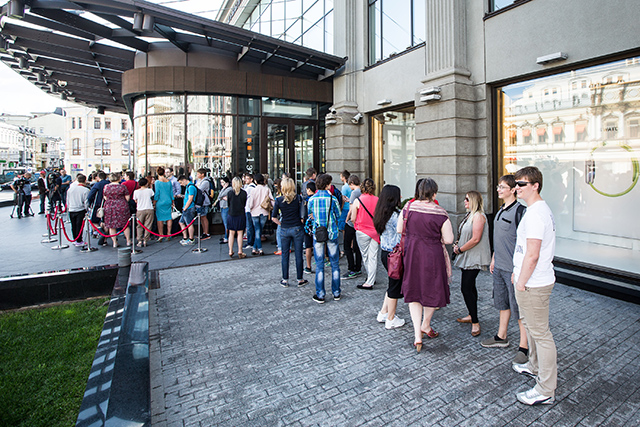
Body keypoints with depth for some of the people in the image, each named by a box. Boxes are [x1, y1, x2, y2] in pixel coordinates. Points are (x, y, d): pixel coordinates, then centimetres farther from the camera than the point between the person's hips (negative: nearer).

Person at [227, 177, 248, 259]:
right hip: (241, 216, 0)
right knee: (240, 233, 6)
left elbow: (228, 204, 4)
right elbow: (245, 204, 3)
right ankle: (240, 252, 6)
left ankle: (230, 252, 15)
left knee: (231, 234, 10)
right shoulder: (244, 193, -8)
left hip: (231, 215, 1)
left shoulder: (229, 193, -8)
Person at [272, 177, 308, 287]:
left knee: (285, 255, 11)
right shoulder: (298, 198, -5)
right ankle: (300, 279, 16)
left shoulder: (279, 200, -5)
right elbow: (302, 215, -7)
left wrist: (281, 224, 9)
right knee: (298, 254, 7)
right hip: (297, 229, 0)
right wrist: (300, 224, 8)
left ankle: (285, 280, 18)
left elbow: (274, 218, -5)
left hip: (284, 230, 1)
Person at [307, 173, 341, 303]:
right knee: (335, 264, 11)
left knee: (319, 265, 6)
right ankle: (336, 293, 20)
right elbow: (338, 215, 3)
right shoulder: (333, 199, -7)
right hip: (332, 234, -1)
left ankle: (320, 295, 11)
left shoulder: (312, 199, -3)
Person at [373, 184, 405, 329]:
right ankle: (391, 320, 21)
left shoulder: (381, 213, 5)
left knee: (392, 284, 23)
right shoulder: (395, 215, -21)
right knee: (395, 286, 7)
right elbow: (401, 238, -21)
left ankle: (383, 313, 32)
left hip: (385, 252, 9)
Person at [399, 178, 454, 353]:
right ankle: (426, 325, 37)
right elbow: (448, 239, -11)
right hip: (432, 256, -2)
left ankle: (417, 334, 8)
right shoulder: (440, 213, -14)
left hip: (411, 254, 3)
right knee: (432, 290, 19)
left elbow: (399, 230, 3)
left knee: (413, 291, 13)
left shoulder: (408, 208, -6)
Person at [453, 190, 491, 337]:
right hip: (467, 258, 10)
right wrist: (457, 245, 6)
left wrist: (460, 249, -13)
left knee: (466, 288, -11)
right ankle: (472, 315, 30)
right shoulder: (469, 215, 14)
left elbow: (475, 239, -22)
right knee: (469, 286, 17)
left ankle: (475, 322, -2)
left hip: (474, 258, -10)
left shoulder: (478, 216, -16)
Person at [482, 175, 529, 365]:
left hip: (513, 269, -9)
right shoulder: (501, 210, 12)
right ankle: (501, 337, 34)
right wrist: (494, 258, 21)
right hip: (499, 266, 9)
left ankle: (524, 346, 14)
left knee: (518, 308, 1)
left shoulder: (520, 210, -16)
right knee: (503, 303, 20)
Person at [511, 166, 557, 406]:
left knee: (540, 334, -1)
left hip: (533, 285, -11)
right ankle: (535, 366, 44)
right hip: (533, 280, 11)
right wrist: (518, 272, 21)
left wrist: (521, 282, -17)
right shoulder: (541, 209, 12)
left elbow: (532, 255, -25)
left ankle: (546, 391, 10)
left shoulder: (535, 214, -22)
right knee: (529, 324, 25)